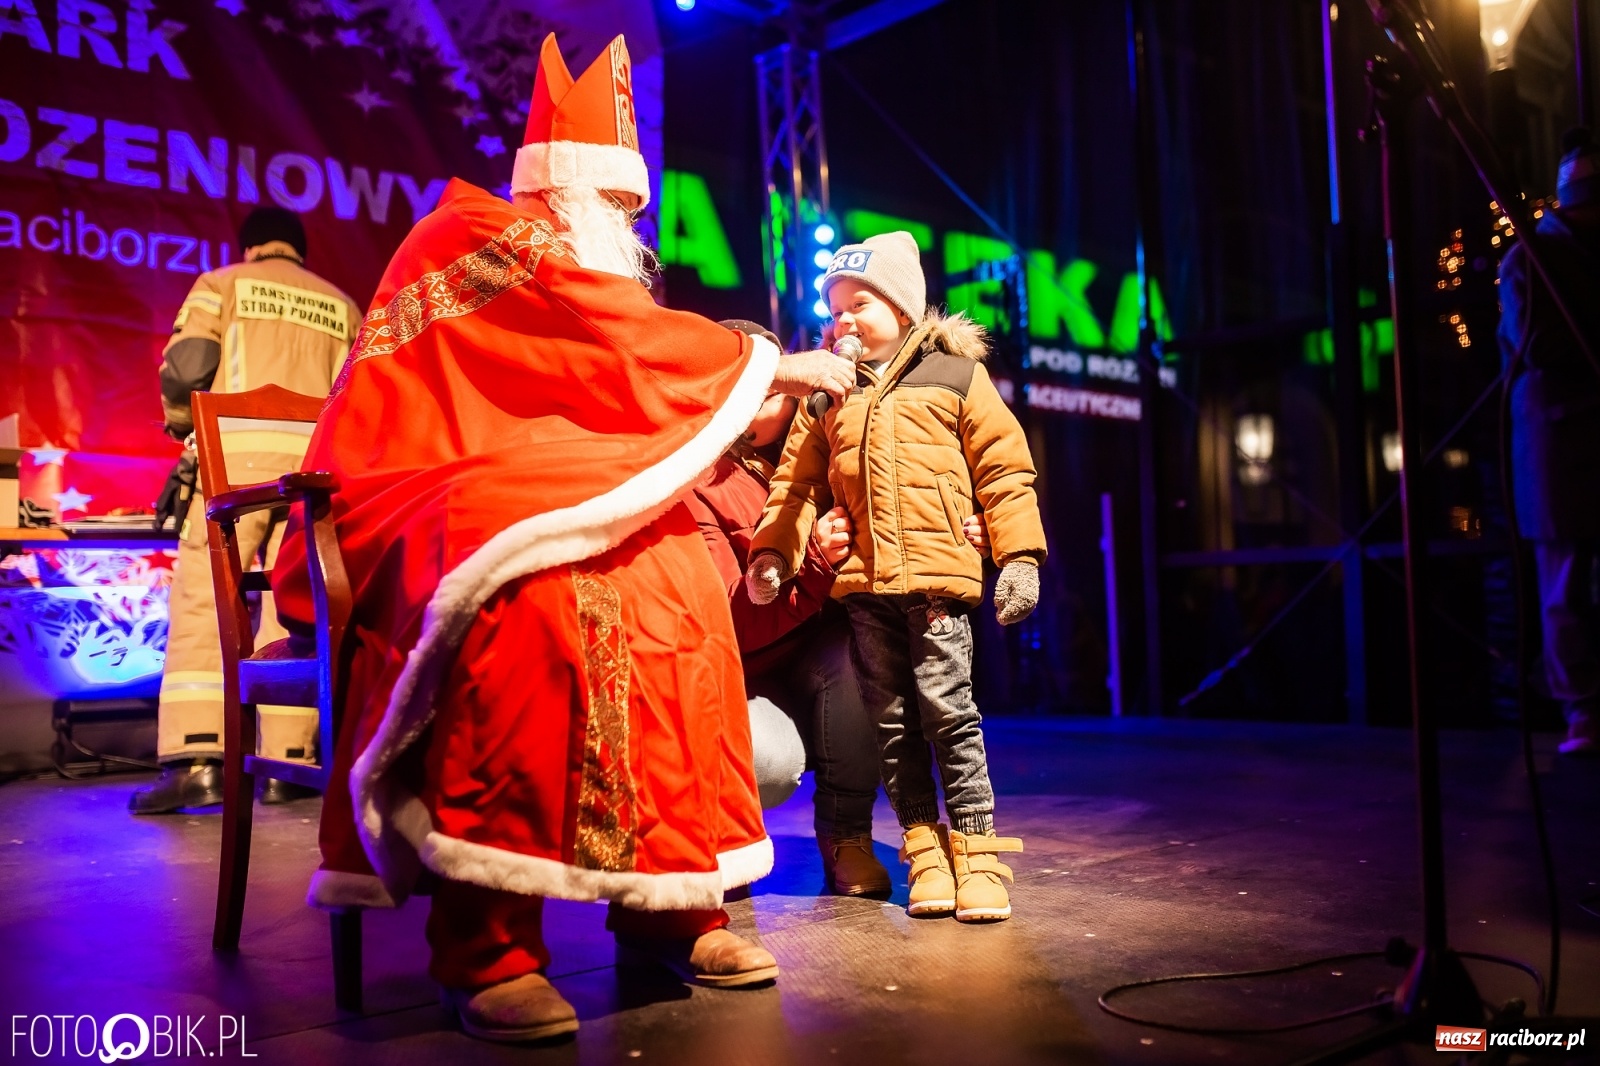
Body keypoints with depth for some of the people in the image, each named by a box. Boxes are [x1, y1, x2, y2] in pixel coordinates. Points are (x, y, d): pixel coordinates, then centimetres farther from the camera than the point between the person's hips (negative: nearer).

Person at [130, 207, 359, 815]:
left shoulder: (221, 284, 13)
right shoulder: (341, 305, 22)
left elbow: (185, 365, -1)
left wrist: (180, 425, 16)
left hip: (238, 453, -3)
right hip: (317, 463, 3)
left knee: (200, 604, -2)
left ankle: (195, 761, -12)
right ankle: (287, 763, 1)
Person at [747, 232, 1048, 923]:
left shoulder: (954, 374, 5)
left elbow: (1004, 469, 4)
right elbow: (797, 480, 14)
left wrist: (1019, 556, -2)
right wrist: (771, 552, 1)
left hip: (938, 572, -4)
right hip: (861, 581, 4)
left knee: (948, 711, -5)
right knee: (891, 718, 7)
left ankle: (975, 848, 8)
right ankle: (923, 846, 18)